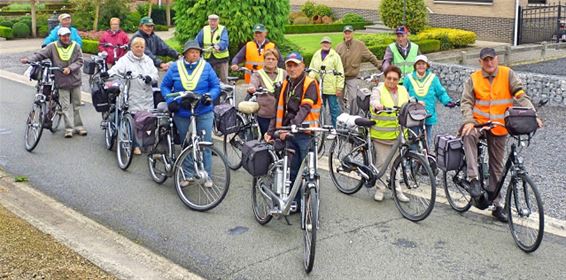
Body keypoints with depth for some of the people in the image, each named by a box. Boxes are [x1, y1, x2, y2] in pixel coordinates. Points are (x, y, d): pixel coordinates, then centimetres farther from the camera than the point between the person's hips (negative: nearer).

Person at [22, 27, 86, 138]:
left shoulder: (75, 46, 2)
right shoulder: (53, 47, 0)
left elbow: (80, 61, -2)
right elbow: (40, 54, -4)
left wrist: (70, 68, -17)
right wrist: (28, 59, -20)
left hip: (75, 80, 1)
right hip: (62, 82, -1)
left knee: (76, 105, 10)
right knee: (66, 106, -1)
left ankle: (78, 126, 19)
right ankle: (69, 128, 3)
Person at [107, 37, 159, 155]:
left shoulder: (148, 60, 17)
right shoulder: (125, 60, 2)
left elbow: (155, 74, 10)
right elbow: (116, 70, -11)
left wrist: (150, 77, -13)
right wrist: (108, 74, -33)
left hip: (147, 99, 4)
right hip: (132, 98, -4)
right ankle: (135, 145, 11)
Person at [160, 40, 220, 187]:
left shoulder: (206, 67, 0)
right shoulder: (175, 67, 3)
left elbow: (216, 86, 2)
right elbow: (165, 86, 9)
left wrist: (209, 96, -18)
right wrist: (170, 101, -7)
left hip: (203, 113, -2)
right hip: (182, 113, 2)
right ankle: (188, 175, 23)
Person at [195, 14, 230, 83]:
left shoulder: (222, 29, -3)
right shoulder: (204, 30, 9)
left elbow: (224, 41, -20)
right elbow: (197, 41, 7)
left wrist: (218, 46, -43)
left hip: (221, 58, -3)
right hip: (208, 59, 3)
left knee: (224, 79, -2)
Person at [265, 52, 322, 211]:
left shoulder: (310, 84, -8)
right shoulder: (285, 85, 13)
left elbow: (304, 109, -20)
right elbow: (279, 111, 13)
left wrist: (291, 127, -31)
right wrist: (271, 131, 4)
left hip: (306, 134, -6)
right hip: (289, 134, 6)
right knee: (292, 170, 11)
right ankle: (296, 202, 21)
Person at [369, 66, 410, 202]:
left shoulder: (403, 91, 11)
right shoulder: (378, 90, -6)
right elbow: (374, 99, -27)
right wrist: (377, 105, -48)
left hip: (398, 134, 4)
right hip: (381, 134, -4)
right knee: (382, 162, 2)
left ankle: (397, 190, 21)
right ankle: (379, 189, 16)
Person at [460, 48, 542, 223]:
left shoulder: (507, 74, -2)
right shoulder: (474, 78, -1)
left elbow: (520, 95, -9)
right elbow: (466, 102, -4)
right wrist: (469, 121, -22)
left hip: (499, 127, 1)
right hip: (479, 122, -1)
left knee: (497, 166, 9)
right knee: (468, 135, -38)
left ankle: (497, 205, 20)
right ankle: (473, 179, -34)